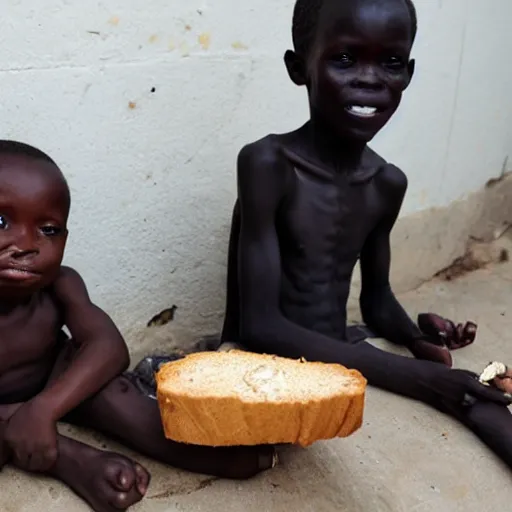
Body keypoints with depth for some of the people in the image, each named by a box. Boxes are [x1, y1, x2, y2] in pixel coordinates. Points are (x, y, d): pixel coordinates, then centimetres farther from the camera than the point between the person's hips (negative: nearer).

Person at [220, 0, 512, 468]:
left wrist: (419, 339, -10)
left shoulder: (389, 184, 1)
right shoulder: (267, 163, -19)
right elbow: (260, 327, -24)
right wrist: (410, 375, -27)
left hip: (341, 358, 7)